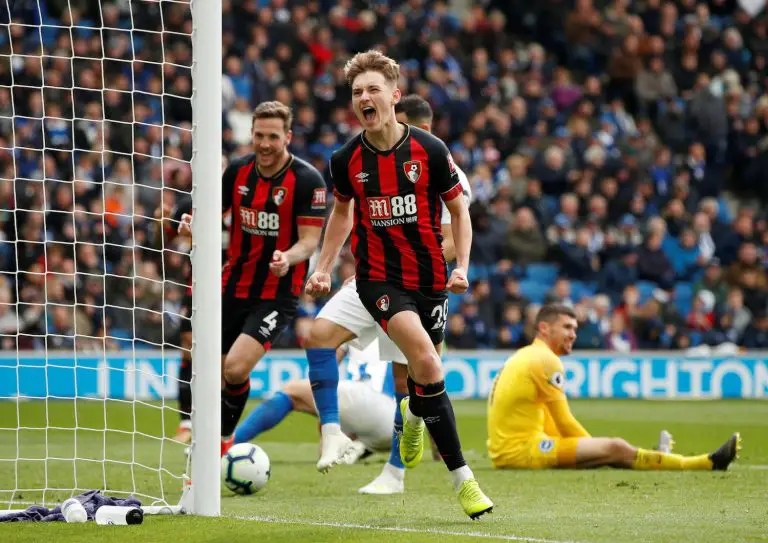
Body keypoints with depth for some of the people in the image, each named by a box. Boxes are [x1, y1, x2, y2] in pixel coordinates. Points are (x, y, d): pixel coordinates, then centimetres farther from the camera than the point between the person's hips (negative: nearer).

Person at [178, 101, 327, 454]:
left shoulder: (307, 180, -12)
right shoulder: (238, 172, 2)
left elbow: (310, 240, -13)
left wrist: (289, 258, -35)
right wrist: (192, 225, -15)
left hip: (277, 295, -5)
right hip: (234, 289, 5)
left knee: (235, 369, -22)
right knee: (212, 371, 6)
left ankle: (224, 437, 1)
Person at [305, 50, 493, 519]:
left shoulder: (430, 151, -8)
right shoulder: (347, 160, -4)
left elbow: (459, 210, 3)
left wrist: (462, 266, -9)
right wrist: (324, 267, 11)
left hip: (430, 278, 1)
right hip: (379, 278, -1)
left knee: (426, 371, 7)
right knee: (426, 362, -23)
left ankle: (413, 418, 48)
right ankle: (462, 476, -17)